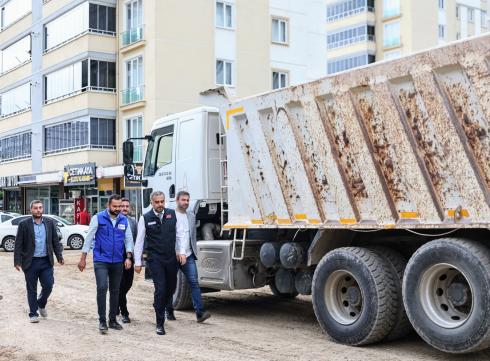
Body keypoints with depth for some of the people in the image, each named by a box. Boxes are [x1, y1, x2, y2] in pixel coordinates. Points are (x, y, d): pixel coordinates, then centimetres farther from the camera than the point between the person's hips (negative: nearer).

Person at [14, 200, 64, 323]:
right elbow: (18, 245, -3)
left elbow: (56, 241, 8)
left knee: (48, 285, 0)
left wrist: (59, 257, 2)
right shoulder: (24, 224, -2)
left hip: (46, 261, 2)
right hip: (30, 262, -2)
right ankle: (33, 313, 18)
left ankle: (41, 305, 28)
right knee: (32, 289, 6)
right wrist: (17, 261, -8)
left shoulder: (50, 223, 5)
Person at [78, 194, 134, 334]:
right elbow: (89, 238, -3)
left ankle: (112, 320, 21)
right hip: (101, 260, -4)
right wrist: (83, 258, -4)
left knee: (115, 291, 10)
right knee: (102, 288, -15)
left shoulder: (124, 220, 6)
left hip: (117, 262, 4)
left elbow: (129, 239, 9)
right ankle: (102, 321, -7)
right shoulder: (98, 218, -4)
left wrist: (128, 257, -4)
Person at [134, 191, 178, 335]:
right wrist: (137, 262, -3)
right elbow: (139, 241, 0)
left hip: (172, 258, 3)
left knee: (171, 287, 14)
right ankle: (160, 323, 2)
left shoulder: (173, 214, 3)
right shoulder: (145, 218, -2)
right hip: (155, 260, -3)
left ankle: (159, 307, 44)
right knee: (160, 289, -8)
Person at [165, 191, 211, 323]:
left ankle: (200, 312, -13)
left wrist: (194, 251, 10)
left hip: (188, 255, 4)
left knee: (194, 282, -8)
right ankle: (169, 311, 23)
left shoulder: (191, 216, 14)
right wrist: (177, 253, -19)